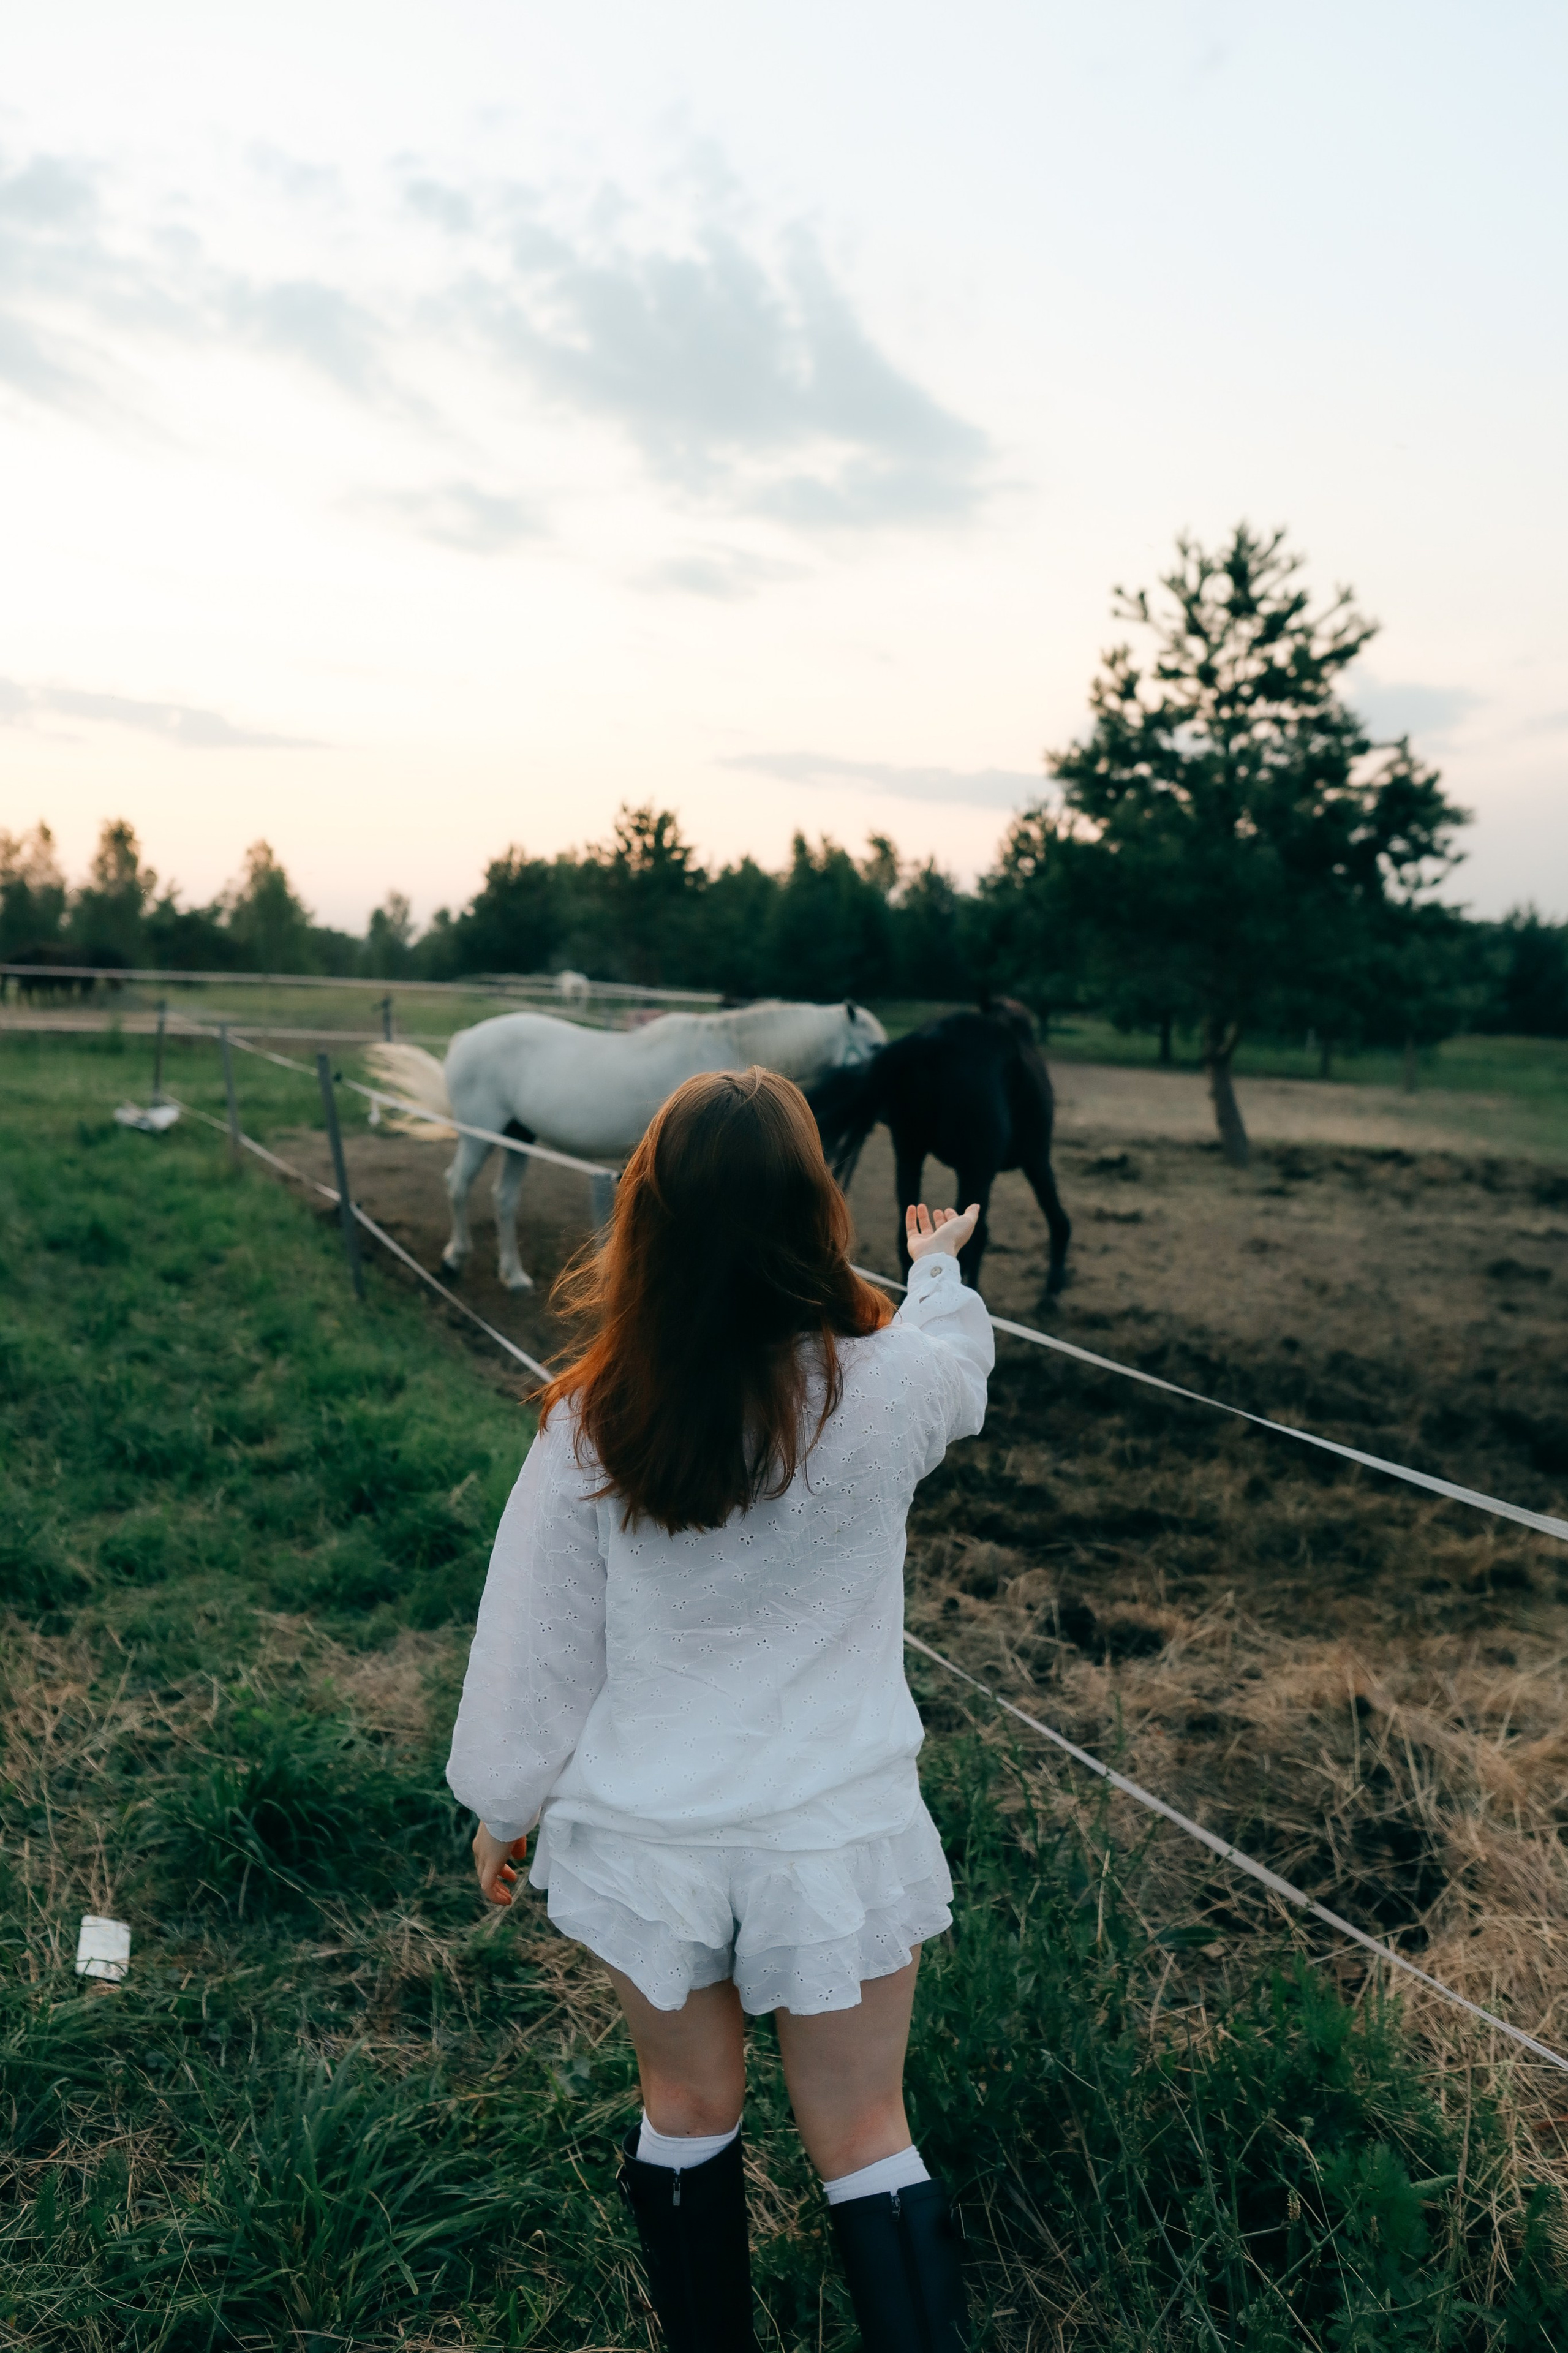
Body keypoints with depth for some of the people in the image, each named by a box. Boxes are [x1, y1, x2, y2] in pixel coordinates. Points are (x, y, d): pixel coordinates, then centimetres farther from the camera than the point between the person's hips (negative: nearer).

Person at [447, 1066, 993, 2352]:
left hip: (649, 1841, 2)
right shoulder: (891, 1385, -20)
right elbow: (966, 1371, 6)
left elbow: (531, 1644, -6)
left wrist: (503, 1808, 11)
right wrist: (942, 1269, 28)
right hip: (841, 1836, -1)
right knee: (864, 2139, 17)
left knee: (688, 2111, 24)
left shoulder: (592, 1424, -18)